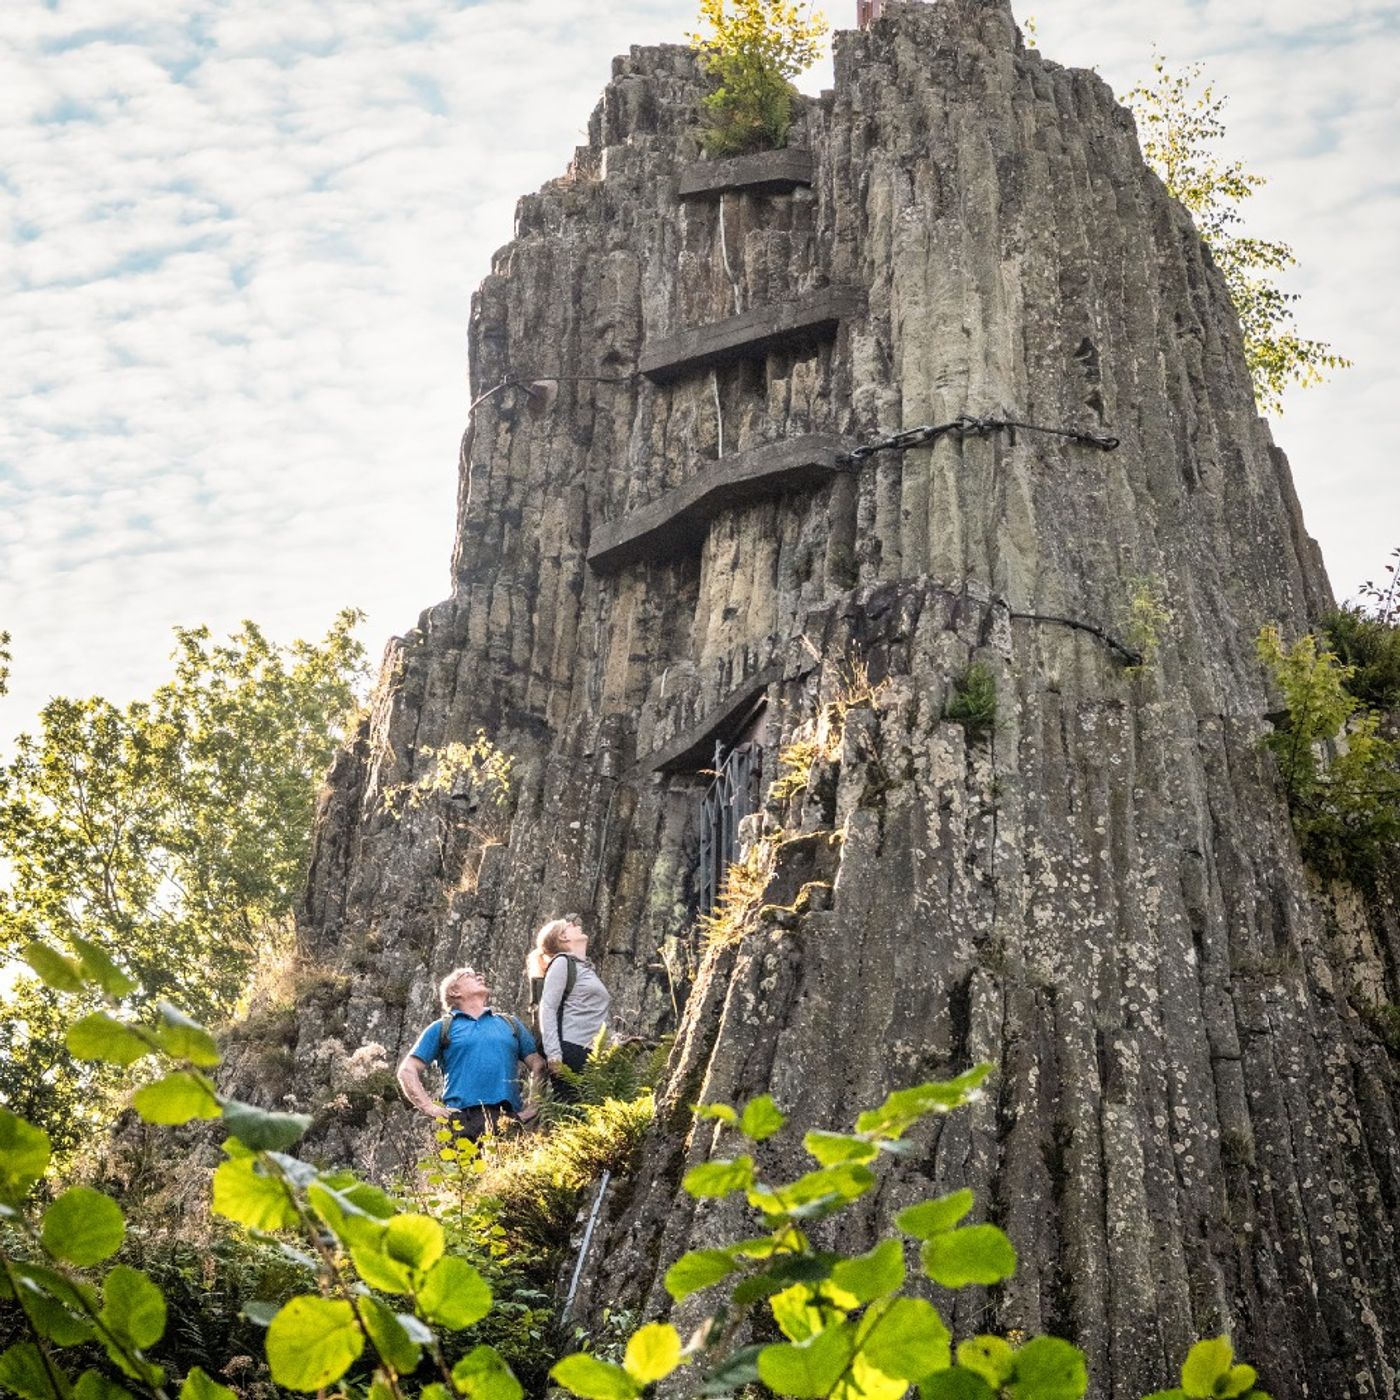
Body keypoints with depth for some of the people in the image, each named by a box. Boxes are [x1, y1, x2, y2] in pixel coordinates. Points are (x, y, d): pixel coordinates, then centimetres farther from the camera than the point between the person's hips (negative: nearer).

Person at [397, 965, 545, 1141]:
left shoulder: (510, 1024, 26)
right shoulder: (442, 1028, 18)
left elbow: (539, 1066, 21)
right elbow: (408, 1071, 12)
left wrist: (534, 1107, 5)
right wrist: (431, 1108, -2)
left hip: (508, 1119, 2)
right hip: (462, 1120, -2)